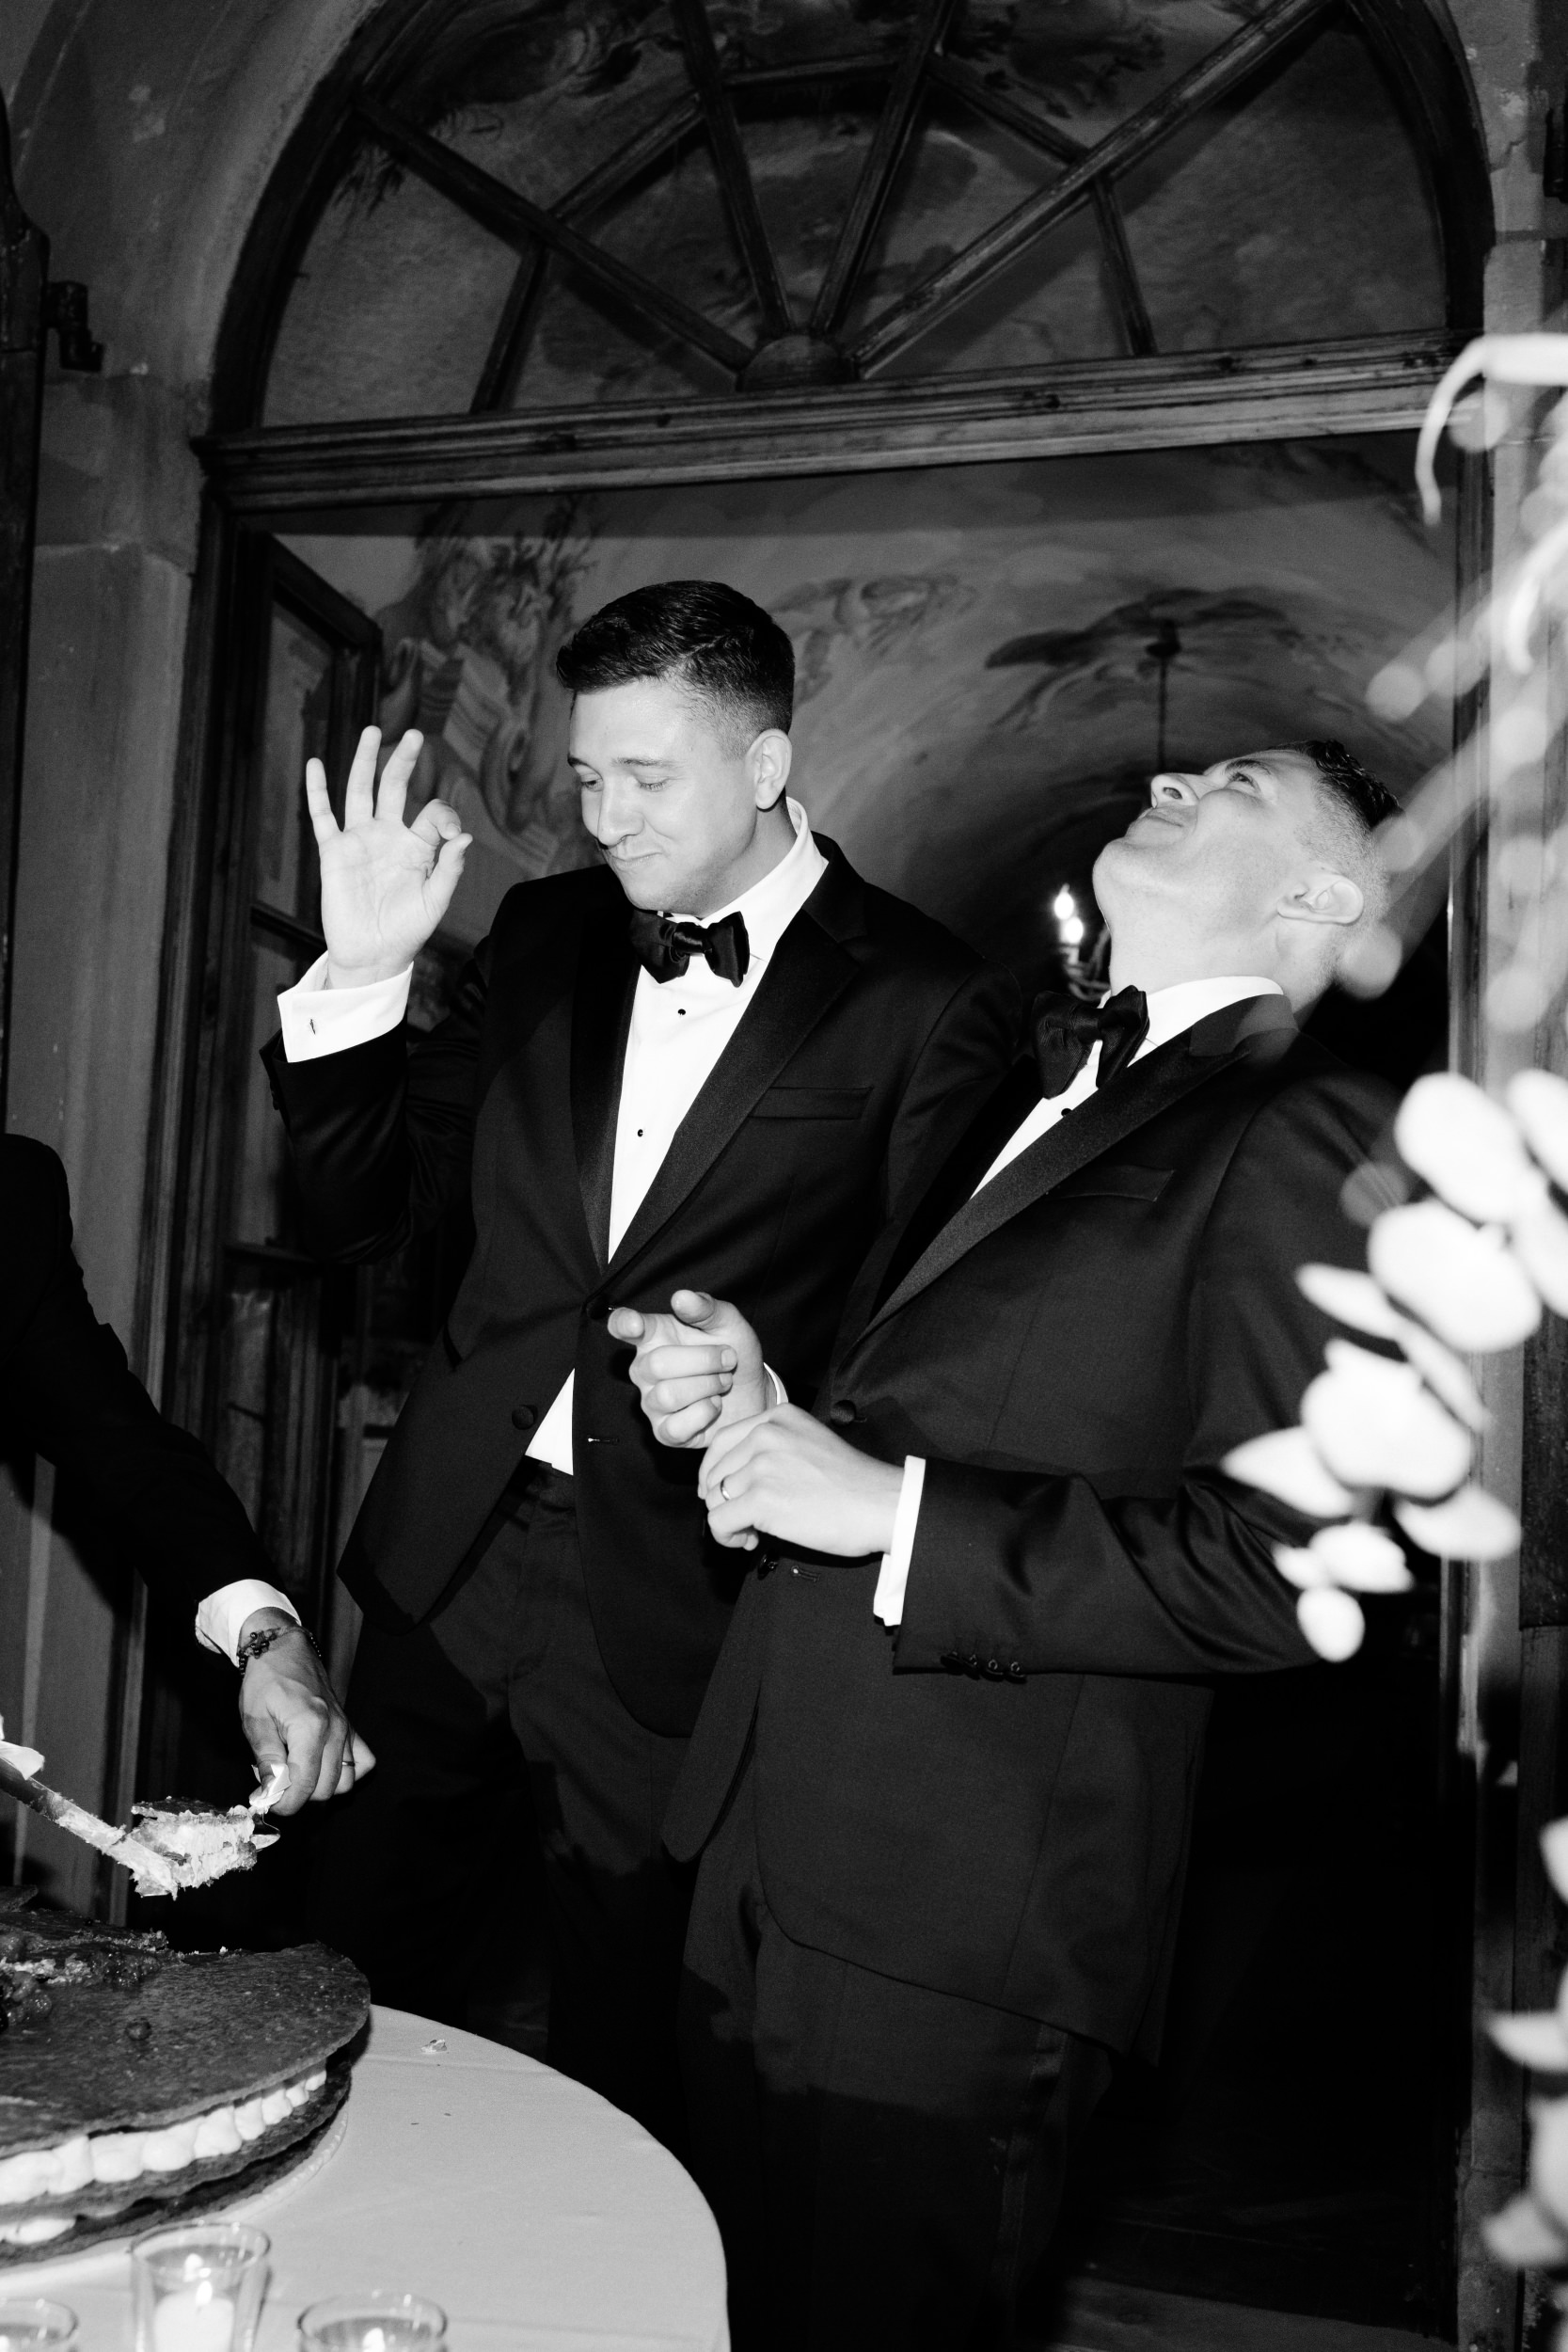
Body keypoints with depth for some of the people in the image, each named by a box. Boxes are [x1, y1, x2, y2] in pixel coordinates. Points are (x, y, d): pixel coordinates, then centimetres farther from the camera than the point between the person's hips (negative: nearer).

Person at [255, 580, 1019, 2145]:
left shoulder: (923, 1007, -8)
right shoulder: (546, 936, 6)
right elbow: (358, 1213, 8)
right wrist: (358, 977, -6)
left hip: (676, 1594, -4)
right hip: (450, 1555, 5)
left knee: (620, 2068, 12)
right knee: (353, 2013, 18)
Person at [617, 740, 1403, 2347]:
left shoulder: (1300, 1141, -11)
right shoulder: (1041, 1094, 15)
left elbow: (1283, 1567, -21)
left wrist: (891, 1506, -19)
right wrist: (757, 1415, 2)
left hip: (952, 1922, -8)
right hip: (772, 1857, 8)